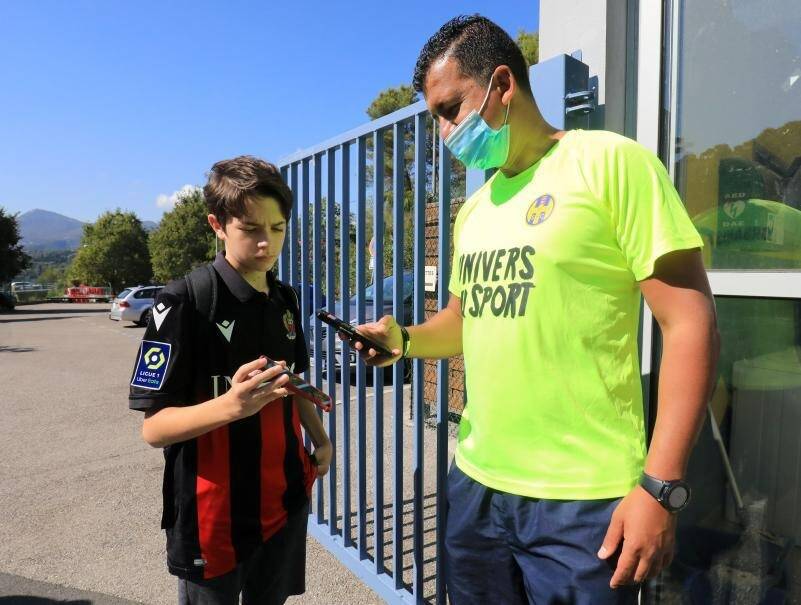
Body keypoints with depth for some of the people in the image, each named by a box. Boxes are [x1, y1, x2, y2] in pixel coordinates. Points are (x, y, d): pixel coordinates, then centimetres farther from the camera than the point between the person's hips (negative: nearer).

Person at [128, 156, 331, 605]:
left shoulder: (285, 300, 3)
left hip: (285, 500, 6)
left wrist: (320, 438, 3)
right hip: (213, 515, -5)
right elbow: (154, 428, -18)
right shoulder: (185, 302, -17)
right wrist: (231, 404, -34)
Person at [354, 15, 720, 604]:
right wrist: (405, 338, 0)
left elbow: (690, 322, -13)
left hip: (581, 499, -6)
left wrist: (661, 486, -17)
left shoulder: (610, 162, -10)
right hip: (475, 483, 7)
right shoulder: (474, 210, 11)